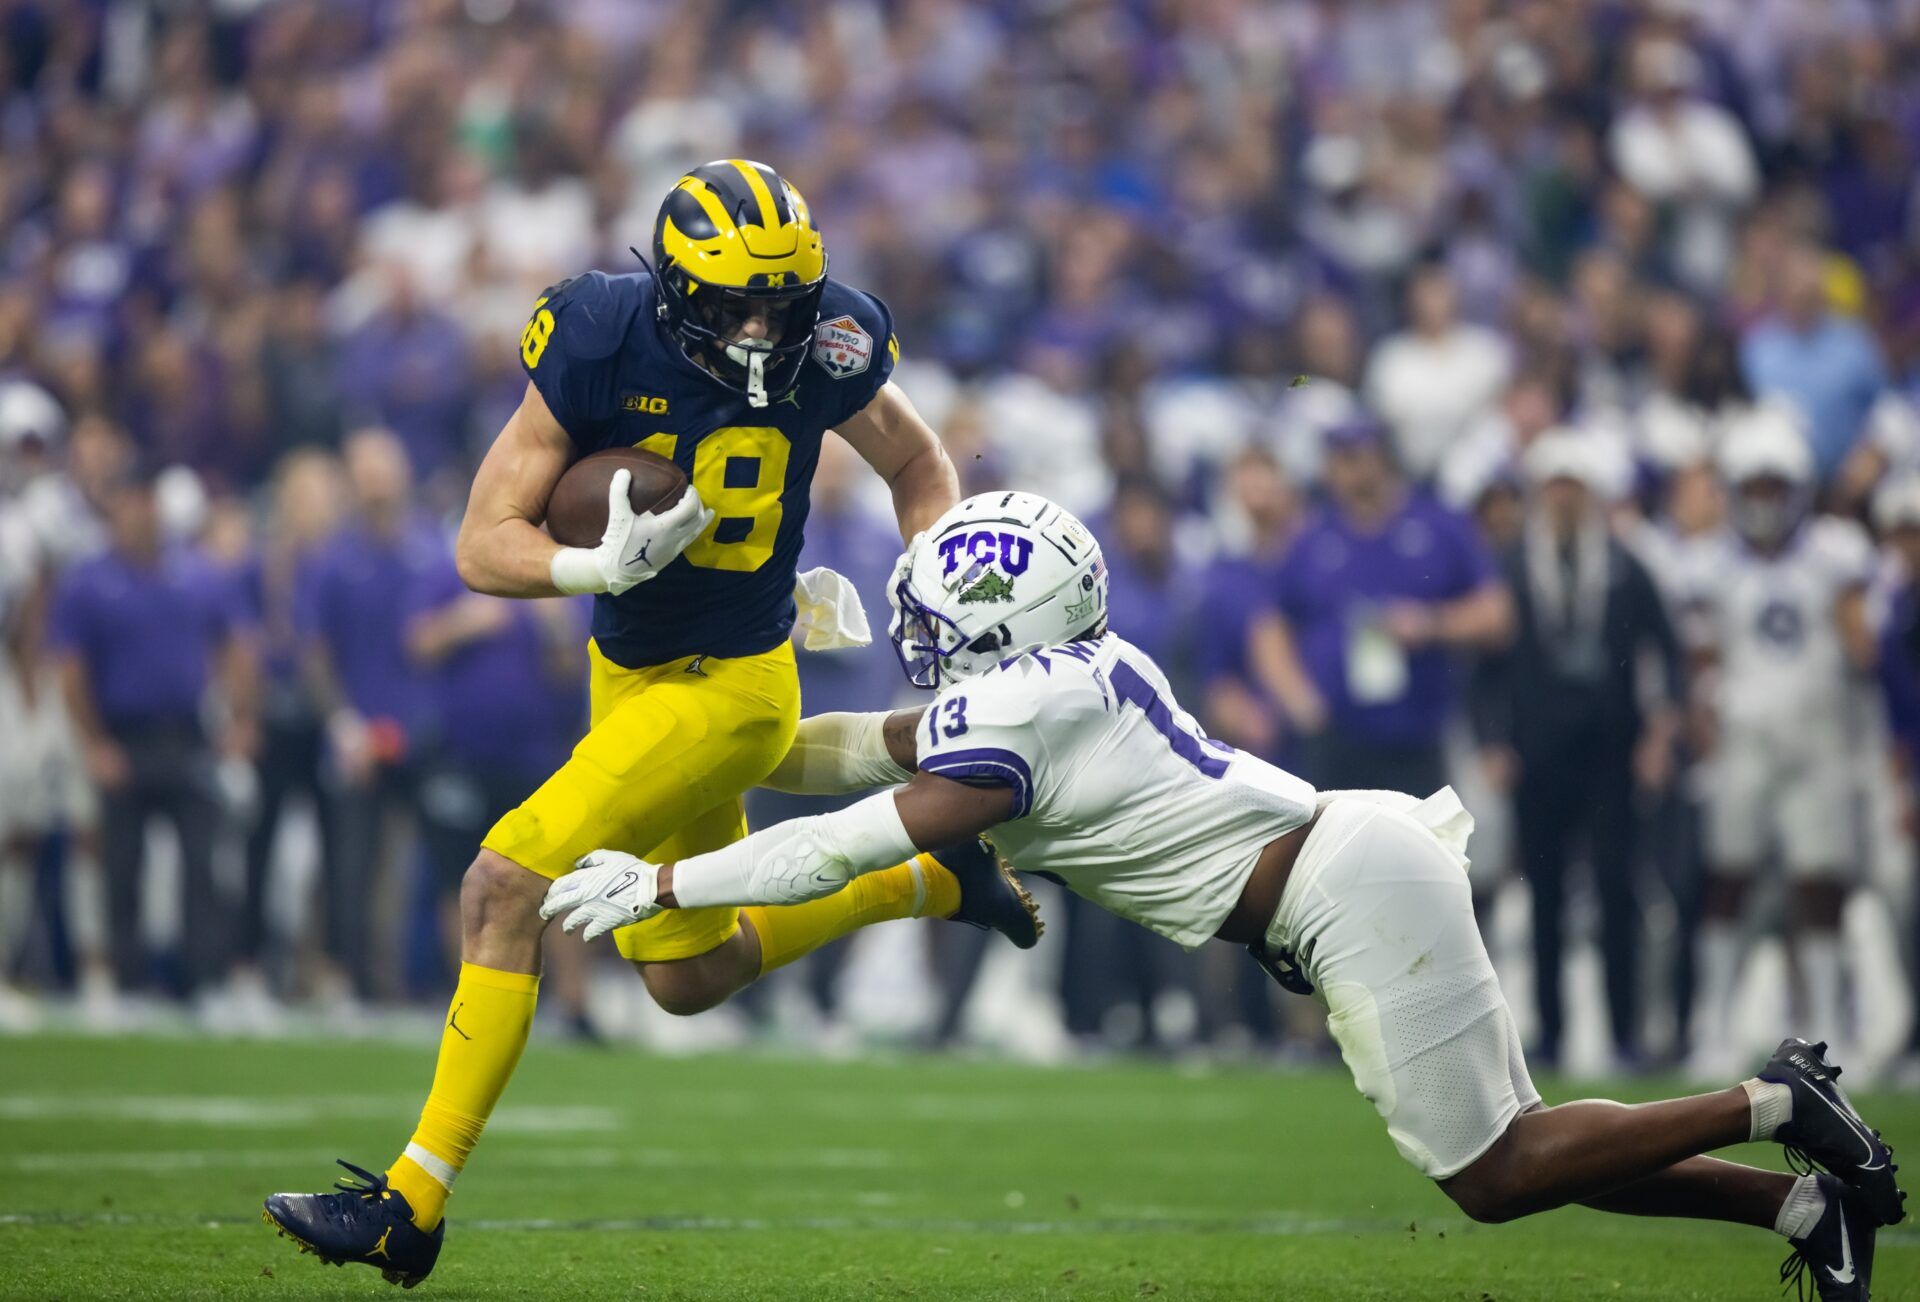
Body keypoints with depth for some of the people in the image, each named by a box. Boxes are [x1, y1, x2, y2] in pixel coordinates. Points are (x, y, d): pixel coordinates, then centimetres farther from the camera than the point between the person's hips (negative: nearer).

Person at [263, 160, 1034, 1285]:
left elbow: (916, 464, 8)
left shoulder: (824, 353, -15)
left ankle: (415, 1202, -12)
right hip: (628, 674, 5)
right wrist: (603, 567, -32)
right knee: (688, 977, 19)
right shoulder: (601, 346, -16)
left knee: (506, 889, -18)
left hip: (729, 688, -5)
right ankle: (929, 880, 41)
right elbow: (485, 546, -14)